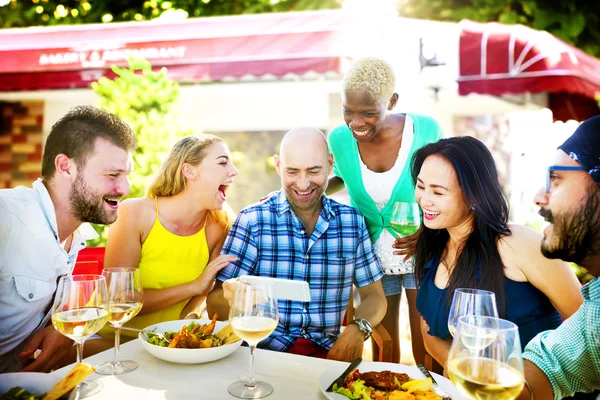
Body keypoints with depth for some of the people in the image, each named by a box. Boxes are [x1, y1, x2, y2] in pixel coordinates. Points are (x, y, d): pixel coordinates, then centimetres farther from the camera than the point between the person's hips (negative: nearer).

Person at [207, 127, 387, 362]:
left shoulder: (353, 222, 4)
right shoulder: (252, 220, -2)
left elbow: (373, 295, 11)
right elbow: (214, 307, -4)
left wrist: (358, 328, -11)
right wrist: (230, 298, -28)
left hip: (326, 351, 1)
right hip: (263, 350, -1)